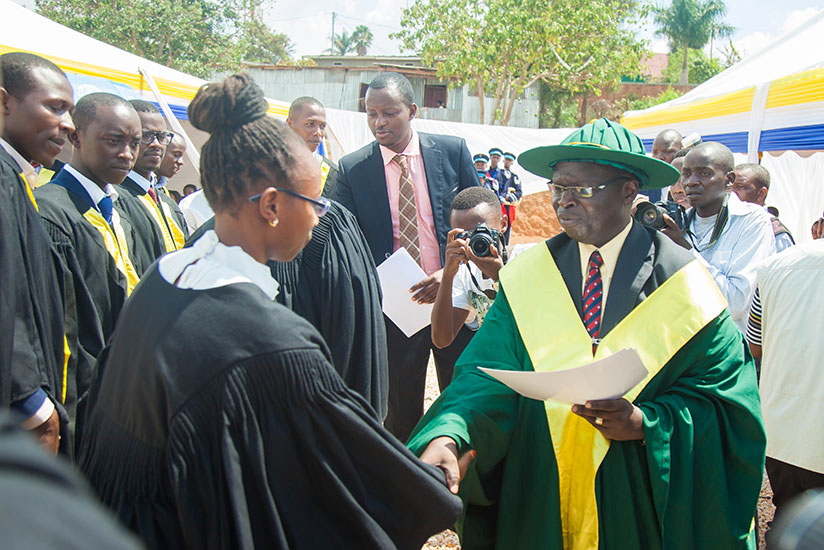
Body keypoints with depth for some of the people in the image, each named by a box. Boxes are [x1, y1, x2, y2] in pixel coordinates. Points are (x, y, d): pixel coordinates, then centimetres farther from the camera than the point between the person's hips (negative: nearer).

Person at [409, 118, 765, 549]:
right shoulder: (527, 276, -3)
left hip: (641, 504, -1)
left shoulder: (682, 282, -8)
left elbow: (729, 401, -6)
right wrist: (450, 436, -30)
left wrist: (646, 423, -22)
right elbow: (490, 373, -12)